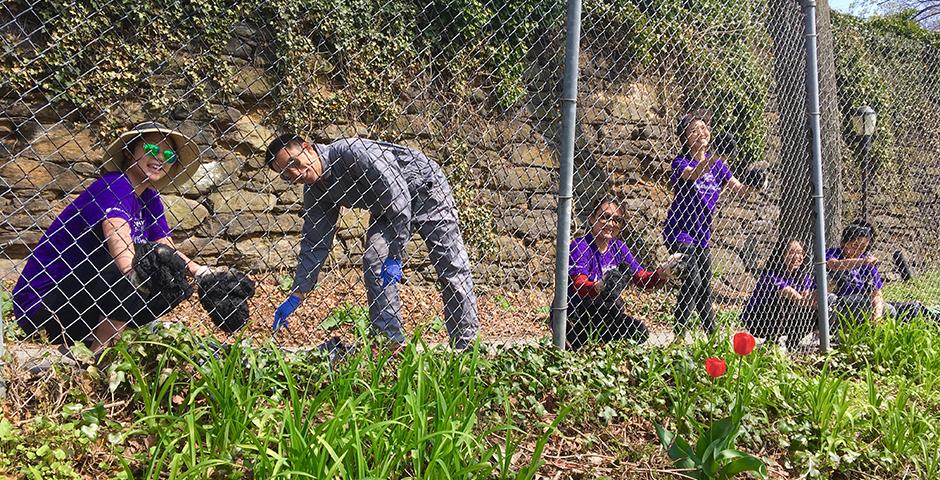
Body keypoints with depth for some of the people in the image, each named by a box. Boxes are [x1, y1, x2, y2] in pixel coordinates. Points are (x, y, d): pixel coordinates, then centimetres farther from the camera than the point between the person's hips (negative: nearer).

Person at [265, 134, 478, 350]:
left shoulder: (354, 152, -32)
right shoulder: (314, 190, -8)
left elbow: (399, 196, -32)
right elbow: (314, 243, -3)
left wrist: (395, 256, -31)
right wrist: (296, 296, -7)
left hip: (425, 188, -7)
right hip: (386, 208, 7)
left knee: (451, 267, -5)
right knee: (373, 263, -11)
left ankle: (465, 344, 5)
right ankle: (391, 342, -4)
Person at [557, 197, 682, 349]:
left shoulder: (618, 247, 7)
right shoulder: (580, 246, -15)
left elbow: (641, 277, 3)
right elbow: (579, 286, -27)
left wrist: (661, 274, -18)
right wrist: (599, 287, -48)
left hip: (597, 317, 6)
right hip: (572, 319, -6)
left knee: (639, 332, -10)